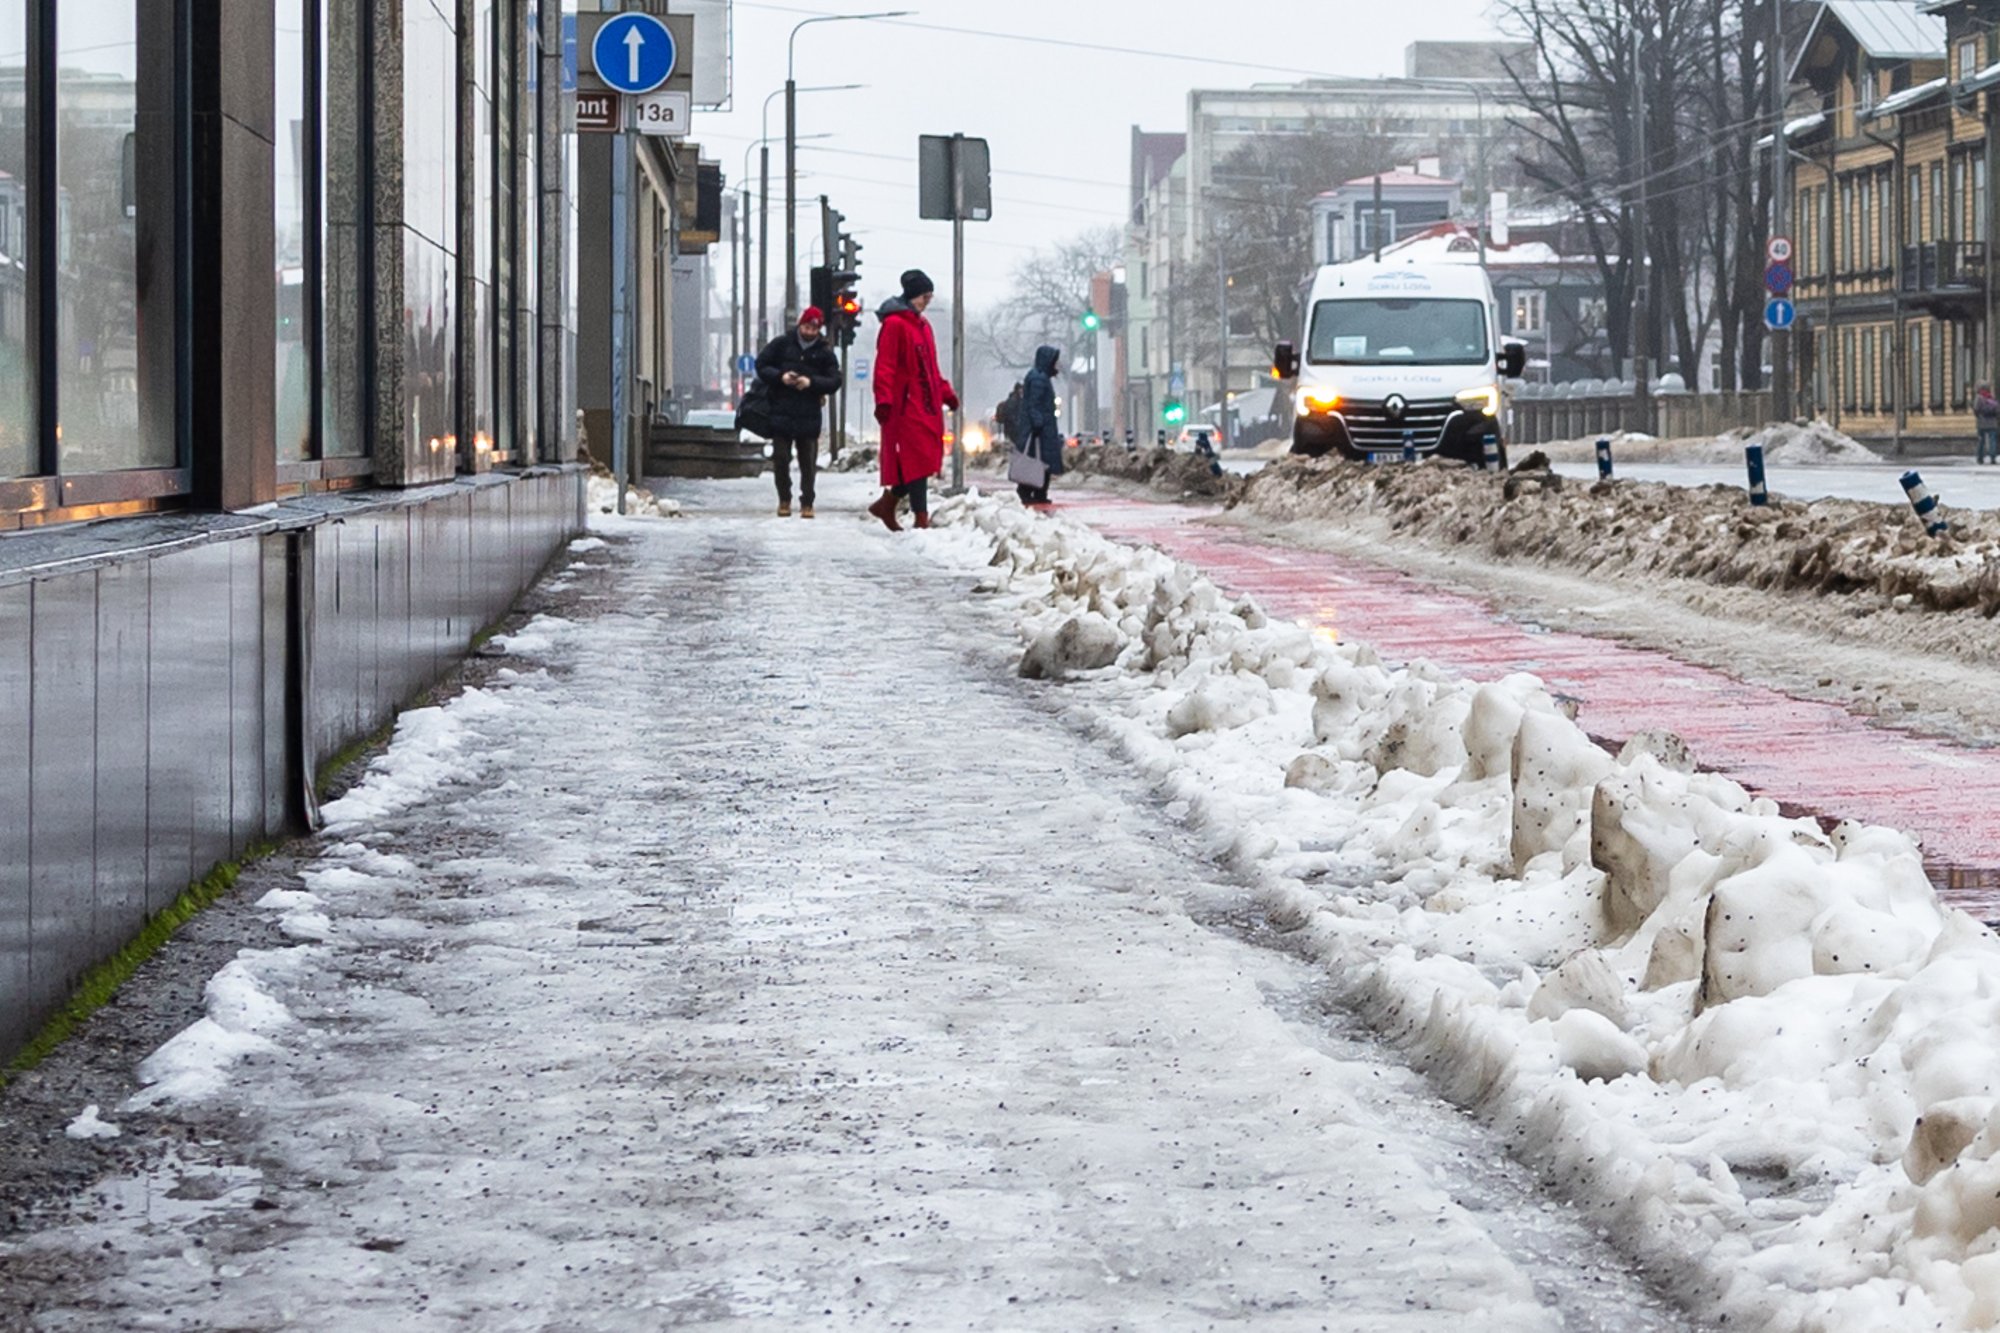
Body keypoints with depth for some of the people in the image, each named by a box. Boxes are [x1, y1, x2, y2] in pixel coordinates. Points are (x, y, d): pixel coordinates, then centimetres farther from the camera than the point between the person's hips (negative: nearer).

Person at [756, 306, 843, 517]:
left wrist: (812, 382, -16)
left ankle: (807, 503, 11)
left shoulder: (824, 353, 4)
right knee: (780, 459, 6)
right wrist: (780, 377, -13)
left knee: (808, 463, 2)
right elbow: (761, 365, 5)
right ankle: (784, 500, 20)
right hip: (781, 412, 0)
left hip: (809, 417, 0)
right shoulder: (782, 344, 4)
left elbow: (834, 380, 0)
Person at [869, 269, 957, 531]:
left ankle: (888, 504, 21)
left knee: (923, 460, 8)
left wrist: (946, 393, 19)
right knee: (916, 460, -9)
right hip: (906, 405, -9)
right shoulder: (895, 324, -9)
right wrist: (884, 399, -23)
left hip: (927, 405, 9)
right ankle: (922, 518, -8)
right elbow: (885, 366, -15)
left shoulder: (922, 325, 18)